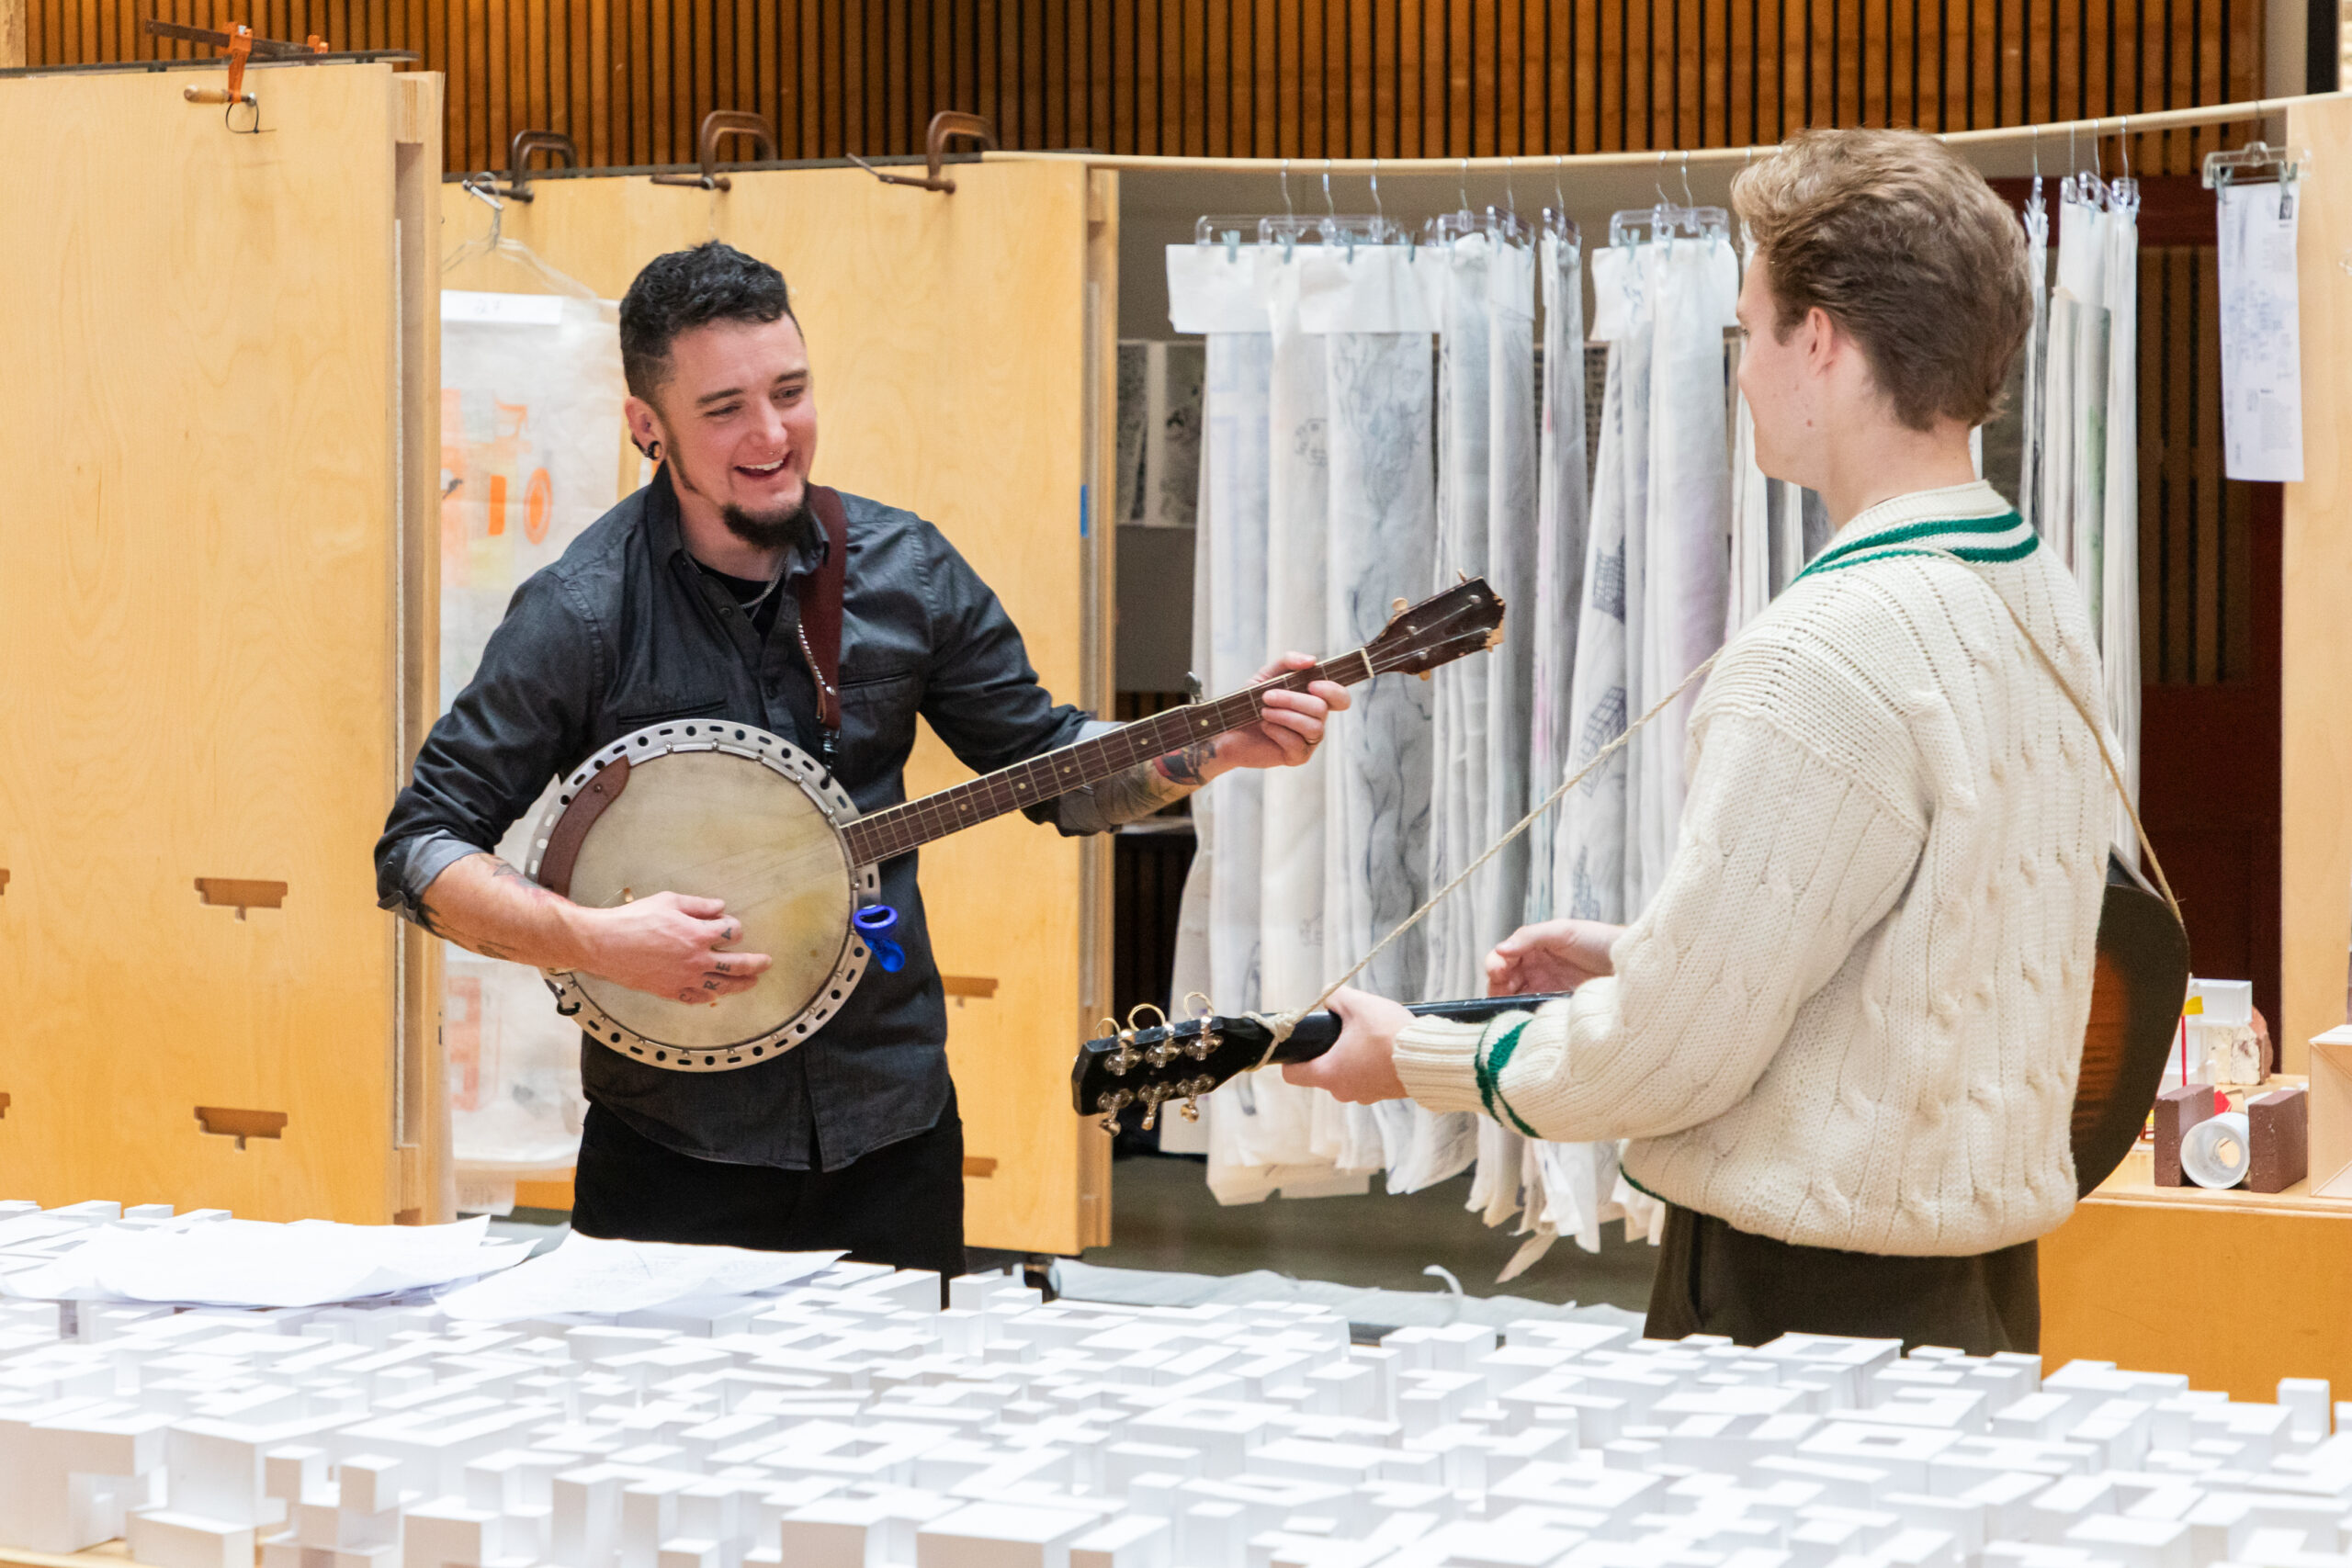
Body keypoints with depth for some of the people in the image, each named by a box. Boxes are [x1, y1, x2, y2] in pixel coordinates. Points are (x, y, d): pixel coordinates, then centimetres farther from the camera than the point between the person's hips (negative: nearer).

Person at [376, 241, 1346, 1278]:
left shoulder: (905, 571, 0)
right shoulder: (584, 612, -11)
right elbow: (420, 851, -10)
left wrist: (1216, 748, -5)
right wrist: (597, 941, -23)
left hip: (892, 1125, 3)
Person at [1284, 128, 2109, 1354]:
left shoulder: (1829, 655, -22)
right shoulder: (2043, 600, 7)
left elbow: (1669, 1057, -19)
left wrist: (1413, 1060, -4)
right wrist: (1639, 958, 18)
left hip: (1806, 1305, -9)